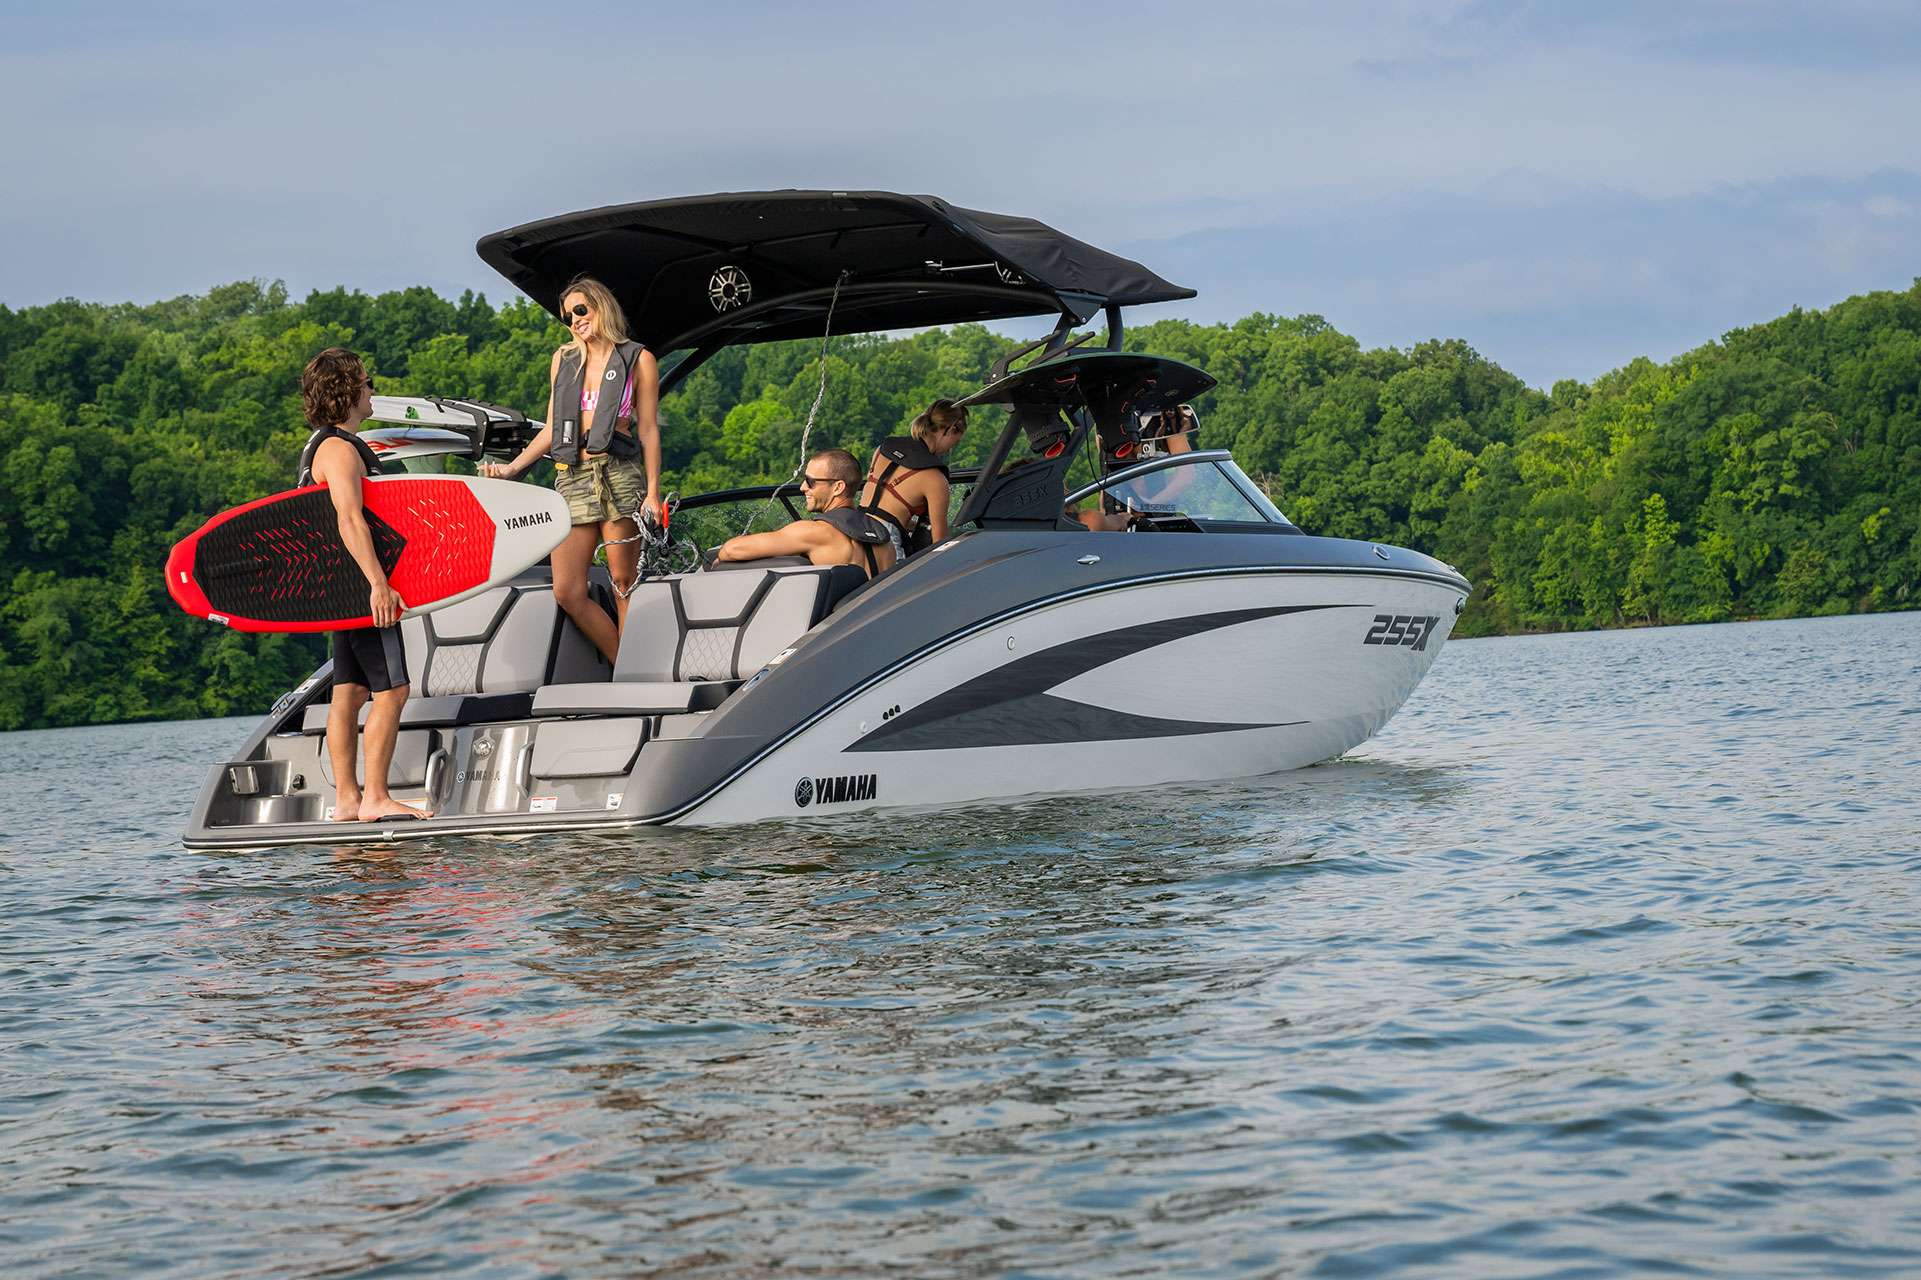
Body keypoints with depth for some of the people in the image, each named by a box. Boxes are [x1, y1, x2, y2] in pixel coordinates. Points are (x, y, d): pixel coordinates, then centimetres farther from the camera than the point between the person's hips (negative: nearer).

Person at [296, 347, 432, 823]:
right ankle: (375, 798, -11)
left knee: (349, 691, 8)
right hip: (361, 587, -10)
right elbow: (350, 519, -26)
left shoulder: (323, 445, 19)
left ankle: (346, 800, 9)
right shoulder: (340, 449, -14)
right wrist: (378, 582, -31)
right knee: (391, 690, -10)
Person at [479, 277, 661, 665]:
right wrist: (512, 468, 9)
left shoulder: (639, 360, 7)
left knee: (623, 582, -5)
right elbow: (552, 428, 20)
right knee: (567, 592, -4)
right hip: (571, 478, 4)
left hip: (618, 474, -4)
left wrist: (652, 493, -4)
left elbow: (648, 430, 3)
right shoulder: (563, 360, 19)